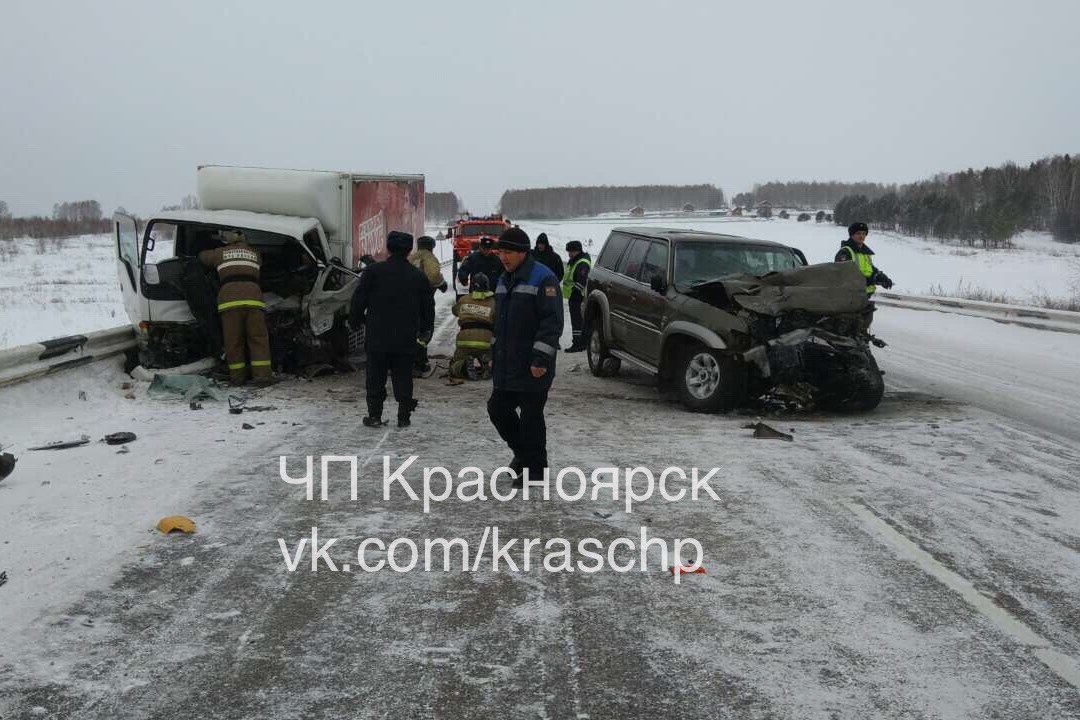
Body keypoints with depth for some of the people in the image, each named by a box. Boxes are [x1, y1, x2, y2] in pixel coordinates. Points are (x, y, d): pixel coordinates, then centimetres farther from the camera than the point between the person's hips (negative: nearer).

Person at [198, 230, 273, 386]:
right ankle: (262, 375, -5)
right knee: (258, 337, 3)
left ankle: (237, 376, 10)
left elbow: (202, 256, 36)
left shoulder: (220, 253, 22)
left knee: (233, 339, 7)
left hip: (228, 298, 0)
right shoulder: (256, 254, 22)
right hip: (253, 297, 0)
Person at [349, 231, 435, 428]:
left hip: (377, 338, -1)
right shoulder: (418, 277, 3)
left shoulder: (372, 272, -4)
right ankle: (404, 417, 9)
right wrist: (425, 332, 23)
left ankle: (374, 415, 10)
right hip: (406, 340, 2)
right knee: (403, 379, 8)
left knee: (375, 379, 8)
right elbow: (428, 307, 10)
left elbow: (359, 301, -3)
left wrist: (354, 322, 13)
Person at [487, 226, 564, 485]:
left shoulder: (543, 279, -13)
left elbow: (553, 322, -18)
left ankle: (535, 468, 13)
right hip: (506, 366, 8)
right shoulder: (504, 281, 15)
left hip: (532, 367, -8)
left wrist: (541, 358, -23)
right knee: (498, 409, 12)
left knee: (531, 417, -1)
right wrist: (494, 355, 22)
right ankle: (522, 452, 32)